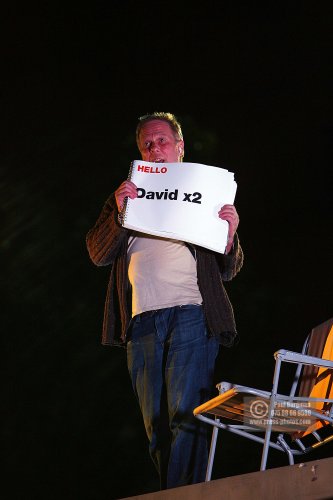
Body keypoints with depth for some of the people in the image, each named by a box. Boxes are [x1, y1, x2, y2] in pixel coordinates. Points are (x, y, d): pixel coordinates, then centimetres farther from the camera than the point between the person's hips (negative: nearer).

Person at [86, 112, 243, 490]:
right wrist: (119, 213, -7)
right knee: (157, 426, 3)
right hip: (141, 323, 3)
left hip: (191, 315, -3)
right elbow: (98, 254, 9)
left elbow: (227, 271, 11)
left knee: (186, 415, -16)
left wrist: (230, 234, -9)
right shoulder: (126, 197, 22)